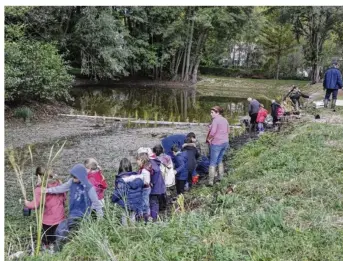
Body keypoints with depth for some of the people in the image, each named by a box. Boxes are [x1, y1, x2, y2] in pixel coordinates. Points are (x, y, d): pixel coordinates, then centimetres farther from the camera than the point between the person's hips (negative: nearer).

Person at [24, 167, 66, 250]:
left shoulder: (39, 188, -15)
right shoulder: (58, 182, -1)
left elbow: (35, 205, -17)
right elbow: (64, 197, 8)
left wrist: (26, 203, 2)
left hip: (48, 219, -4)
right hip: (60, 217, 4)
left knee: (46, 237, 16)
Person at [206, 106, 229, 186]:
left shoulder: (215, 120, -16)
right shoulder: (225, 120, 9)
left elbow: (212, 132, -23)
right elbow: (228, 131, 17)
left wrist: (208, 139, -8)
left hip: (216, 143, -8)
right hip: (225, 142, 8)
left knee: (213, 162, -2)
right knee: (220, 160, 23)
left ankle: (211, 181, -2)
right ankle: (220, 177, 29)